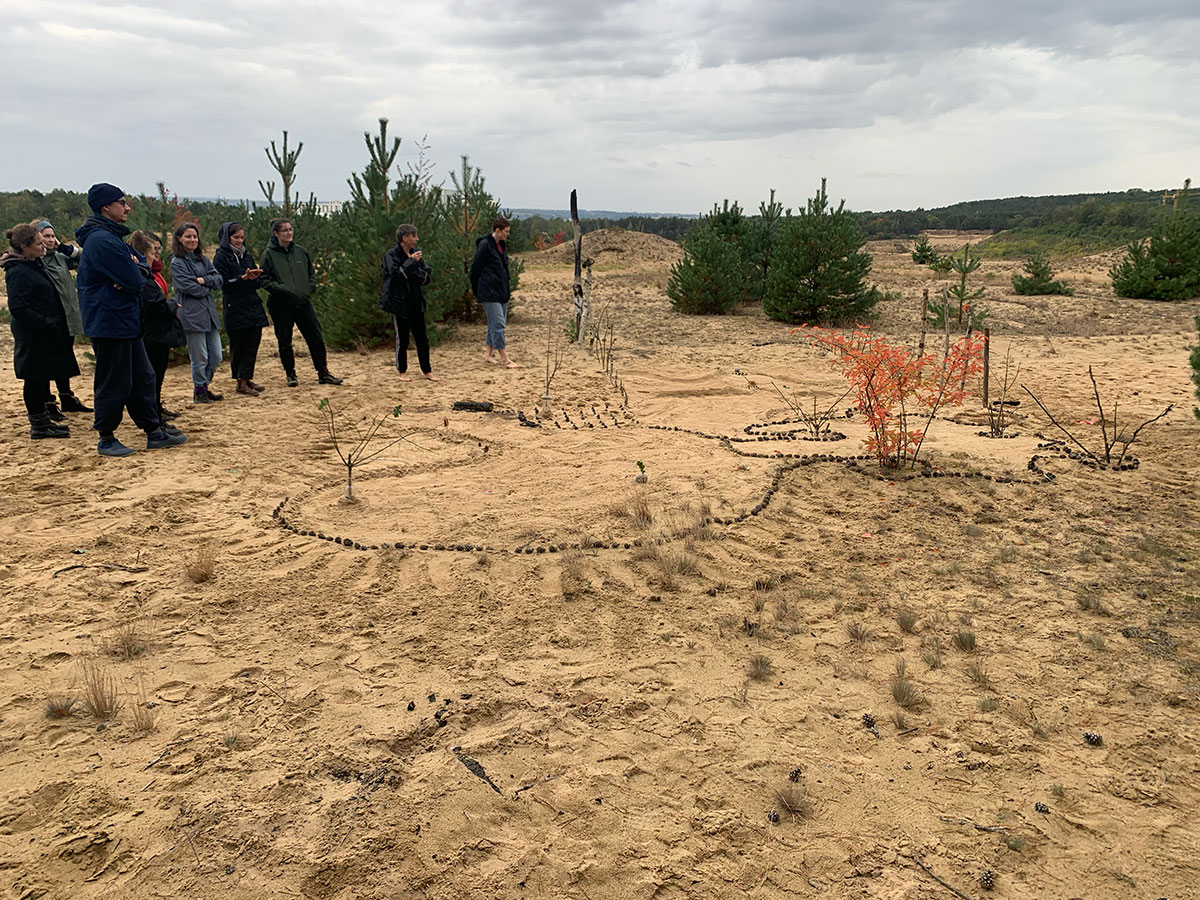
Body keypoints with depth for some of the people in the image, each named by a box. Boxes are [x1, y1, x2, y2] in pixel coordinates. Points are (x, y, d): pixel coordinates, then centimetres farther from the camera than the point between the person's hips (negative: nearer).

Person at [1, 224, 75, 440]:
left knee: (42, 378, 15)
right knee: (35, 379, -1)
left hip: (44, 334, 9)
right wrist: (47, 323, -21)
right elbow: (18, 308, -22)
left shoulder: (35, 264, 12)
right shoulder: (18, 272, -18)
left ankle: (42, 422, 25)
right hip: (33, 338, -9)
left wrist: (55, 324, 13)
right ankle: (38, 426, 7)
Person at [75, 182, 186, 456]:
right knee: (113, 383, -1)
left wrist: (133, 266, -8)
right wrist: (134, 271, 0)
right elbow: (135, 281, -23)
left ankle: (154, 433, 20)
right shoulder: (102, 240, -18)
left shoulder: (112, 236, 16)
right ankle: (106, 440, 11)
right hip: (110, 323, -10)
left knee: (142, 378, 13)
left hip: (126, 323, 10)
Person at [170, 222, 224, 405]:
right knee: (200, 358, -2)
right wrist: (208, 288, -1)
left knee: (216, 356, 7)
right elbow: (188, 287, -14)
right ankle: (199, 391, 13)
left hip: (209, 312, 6)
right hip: (192, 314, -6)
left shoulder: (202, 259, 16)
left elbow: (218, 280, 7)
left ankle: (204, 386, 25)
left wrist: (203, 280, -10)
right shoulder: (177, 263, -4)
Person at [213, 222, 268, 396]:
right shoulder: (221, 257, -2)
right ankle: (241, 383, 5)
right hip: (234, 308, -6)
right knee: (238, 346, 0)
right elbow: (224, 283, -11)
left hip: (253, 306, 6)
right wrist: (244, 278, -24)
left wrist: (254, 277, -7)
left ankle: (247, 379, 11)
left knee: (252, 344, 3)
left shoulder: (247, 255, 17)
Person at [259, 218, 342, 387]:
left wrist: (309, 289, 2)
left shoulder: (300, 251, 9)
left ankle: (323, 373, 10)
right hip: (281, 305, -3)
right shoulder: (269, 254, -2)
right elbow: (264, 279, -5)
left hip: (303, 302, 3)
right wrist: (281, 289, -17)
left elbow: (312, 274, 17)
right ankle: (291, 374, 18)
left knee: (316, 338, 2)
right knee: (285, 342, 4)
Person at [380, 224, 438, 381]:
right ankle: (402, 372, 15)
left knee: (422, 337, 7)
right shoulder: (391, 255, -7)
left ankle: (427, 371, 15)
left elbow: (427, 277, 6)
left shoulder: (416, 254, 11)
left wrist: (415, 272, -13)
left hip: (416, 302, 6)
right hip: (399, 303, -5)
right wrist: (411, 262, -17)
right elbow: (395, 275, -21)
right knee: (402, 338, 3)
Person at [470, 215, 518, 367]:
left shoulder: (502, 245, 14)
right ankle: (504, 359, -8)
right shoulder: (485, 245, -12)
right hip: (489, 293, -9)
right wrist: (478, 293, -7)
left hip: (501, 292, 9)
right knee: (498, 324, -9)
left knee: (495, 324, 13)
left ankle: (490, 354, 24)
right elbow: (475, 269, -11)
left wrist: (507, 289, 15)